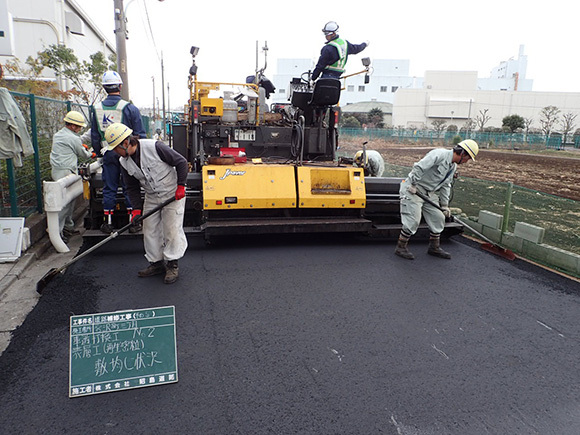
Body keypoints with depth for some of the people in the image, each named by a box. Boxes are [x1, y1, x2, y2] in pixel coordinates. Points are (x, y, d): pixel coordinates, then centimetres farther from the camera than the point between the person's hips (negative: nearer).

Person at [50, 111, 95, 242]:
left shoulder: (57, 135, 16)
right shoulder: (73, 138, -12)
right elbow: (83, 155, 2)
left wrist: (82, 146, 17)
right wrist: (90, 153, 22)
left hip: (56, 170, 10)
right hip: (66, 172, -10)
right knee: (65, 201, -9)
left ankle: (68, 226, 24)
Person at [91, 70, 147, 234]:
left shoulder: (97, 109, 3)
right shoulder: (129, 108, -8)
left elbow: (94, 136, 10)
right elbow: (140, 134, -8)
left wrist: (99, 152, 21)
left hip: (108, 154, 3)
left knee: (109, 188, 9)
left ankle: (107, 222, 15)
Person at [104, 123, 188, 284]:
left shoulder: (154, 147, -22)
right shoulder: (124, 162, -3)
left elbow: (181, 162, -16)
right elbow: (132, 188, 5)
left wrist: (180, 186, -17)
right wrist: (136, 208, -5)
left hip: (173, 194, -6)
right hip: (151, 198, 6)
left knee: (172, 230, -4)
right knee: (149, 231, 7)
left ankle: (172, 265, 10)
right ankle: (156, 263, 23)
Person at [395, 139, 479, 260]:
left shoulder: (453, 166, 11)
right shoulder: (439, 154, -20)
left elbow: (445, 186, 17)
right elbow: (419, 167, -27)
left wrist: (445, 205, 15)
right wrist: (413, 185, -23)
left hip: (430, 193, 9)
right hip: (413, 189, -9)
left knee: (438, 218, 10)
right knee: (413, 220, -11)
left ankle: (434, 248, 24)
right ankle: (400, 247, 3)